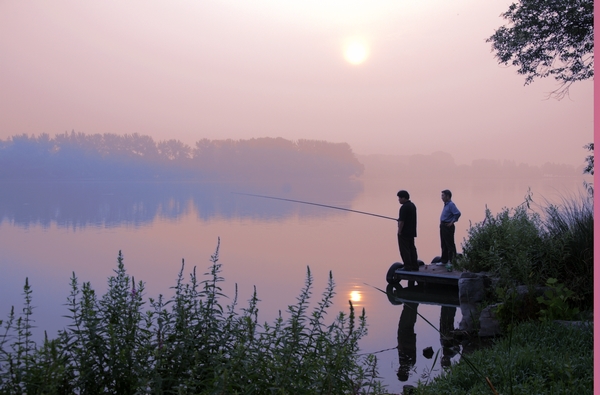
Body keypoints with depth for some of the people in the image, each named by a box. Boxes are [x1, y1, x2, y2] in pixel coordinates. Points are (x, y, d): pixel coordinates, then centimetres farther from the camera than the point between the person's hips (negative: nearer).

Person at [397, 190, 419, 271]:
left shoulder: (404, 207, -19)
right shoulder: (413, 205, 11)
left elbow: (401, 221, -21)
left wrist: (399, 231, -14)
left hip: (404, 232, -9)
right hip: (411, 232, 9)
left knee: (404, 250, -3)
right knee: (412, 248, 13)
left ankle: (407, 267, -1)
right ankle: (415, 266, 16)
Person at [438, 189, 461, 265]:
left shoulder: (451, 204, -16)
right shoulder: (446, 204, 14)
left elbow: (458, 213, -27)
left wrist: (452, 222, -20)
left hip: (448, 227, -10)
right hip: (443, 226, 10)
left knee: (450, 245, -4)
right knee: (444, 245, 15)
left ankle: (452, 261, 2)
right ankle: (444, 260, 22)